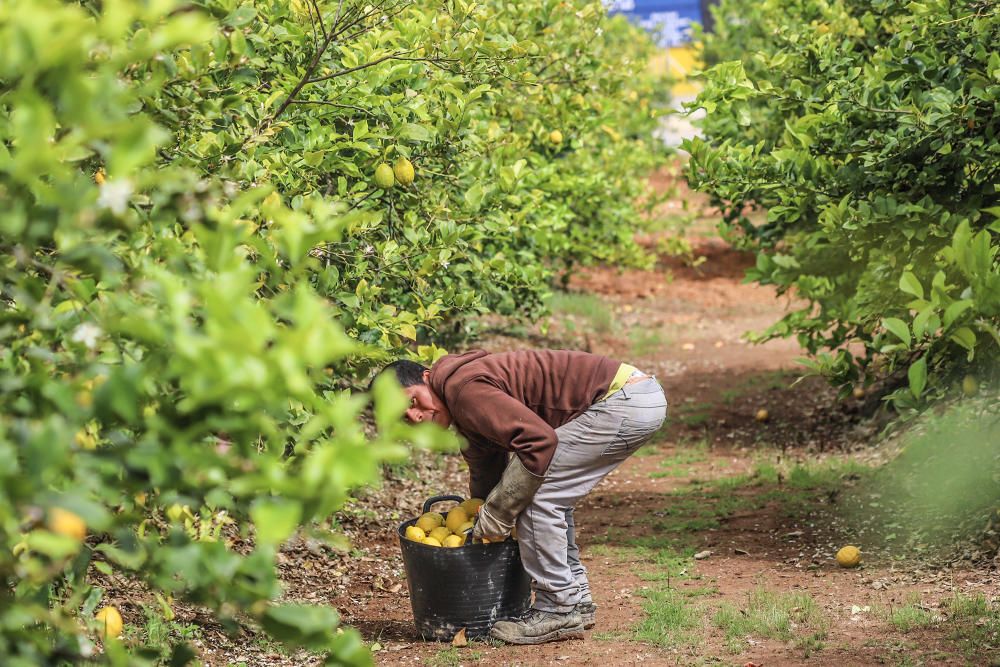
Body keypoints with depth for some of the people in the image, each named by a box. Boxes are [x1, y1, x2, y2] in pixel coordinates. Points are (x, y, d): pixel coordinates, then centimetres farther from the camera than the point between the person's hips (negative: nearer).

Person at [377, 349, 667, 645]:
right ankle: (577, 602, 23)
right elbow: (485, 474, 29)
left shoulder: (464, 389, -16)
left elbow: (539, 440, -24)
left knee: (534, 492, -10)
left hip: (626, 400, -11)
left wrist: (497, 513, -16)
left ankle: (558, 611, -3)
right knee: (551, 492, 20)